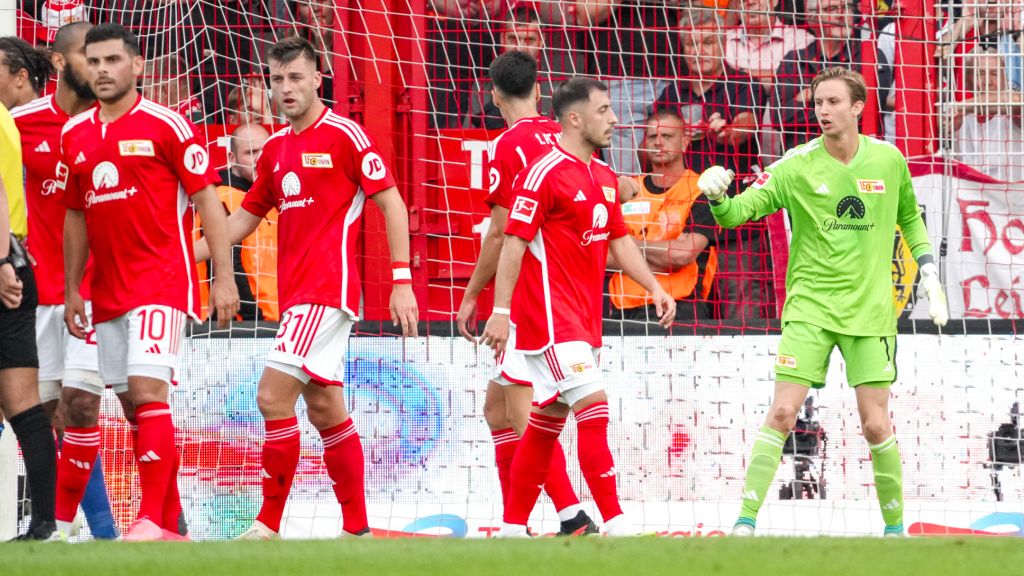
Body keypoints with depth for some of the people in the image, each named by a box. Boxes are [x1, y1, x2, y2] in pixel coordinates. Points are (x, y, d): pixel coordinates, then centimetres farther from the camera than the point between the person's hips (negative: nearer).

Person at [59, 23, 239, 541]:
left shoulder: (166, 125, -6)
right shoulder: (75, 135, 11)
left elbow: (207, 202, -5)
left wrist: (224, 279, -10)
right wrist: (71, 290, 16)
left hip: (161, 281, -6)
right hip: (108, 292, 6)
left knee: (148, 391, -17)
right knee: (137, 404, 7)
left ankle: (152, 521, -20)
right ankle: (170, 524, 13)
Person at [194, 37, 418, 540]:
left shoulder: (344, 135, -7)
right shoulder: (275, 148, 15)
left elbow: (392, 204, -7)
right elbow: (244, 219, 23)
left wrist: (402, 281, -13)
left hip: (327, 289, -8)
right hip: (294, 292, 8)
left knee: (273, 397, -16)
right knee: (324, 409, 10)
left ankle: (269, 524, -11)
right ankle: (356, 527, 17)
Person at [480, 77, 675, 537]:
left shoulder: (605, 177, 14)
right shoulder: (544, 173, -12)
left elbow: (618, 241, 22)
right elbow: (514, 243, -15)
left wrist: (655, 288, 10)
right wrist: (500, 312, -19)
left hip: (583, 318, 9)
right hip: (549, 317, -9)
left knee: (548, 420, 11)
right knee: (593, 407, -15)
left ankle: (513, 527, 17)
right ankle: (615, 524, -15)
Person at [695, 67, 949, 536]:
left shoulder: (889, 161, 2)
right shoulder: (797, 166, -5)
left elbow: (909, 216, 19)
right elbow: (738, 211, -10)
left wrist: (929, 274, 12)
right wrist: (717, 196, -32)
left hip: (869, 310, 1)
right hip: (810, 307, -1)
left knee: (875, 425, -2)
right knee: (782, 413, -11)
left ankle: (894, 527, 15)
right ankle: (745, 523, -8)